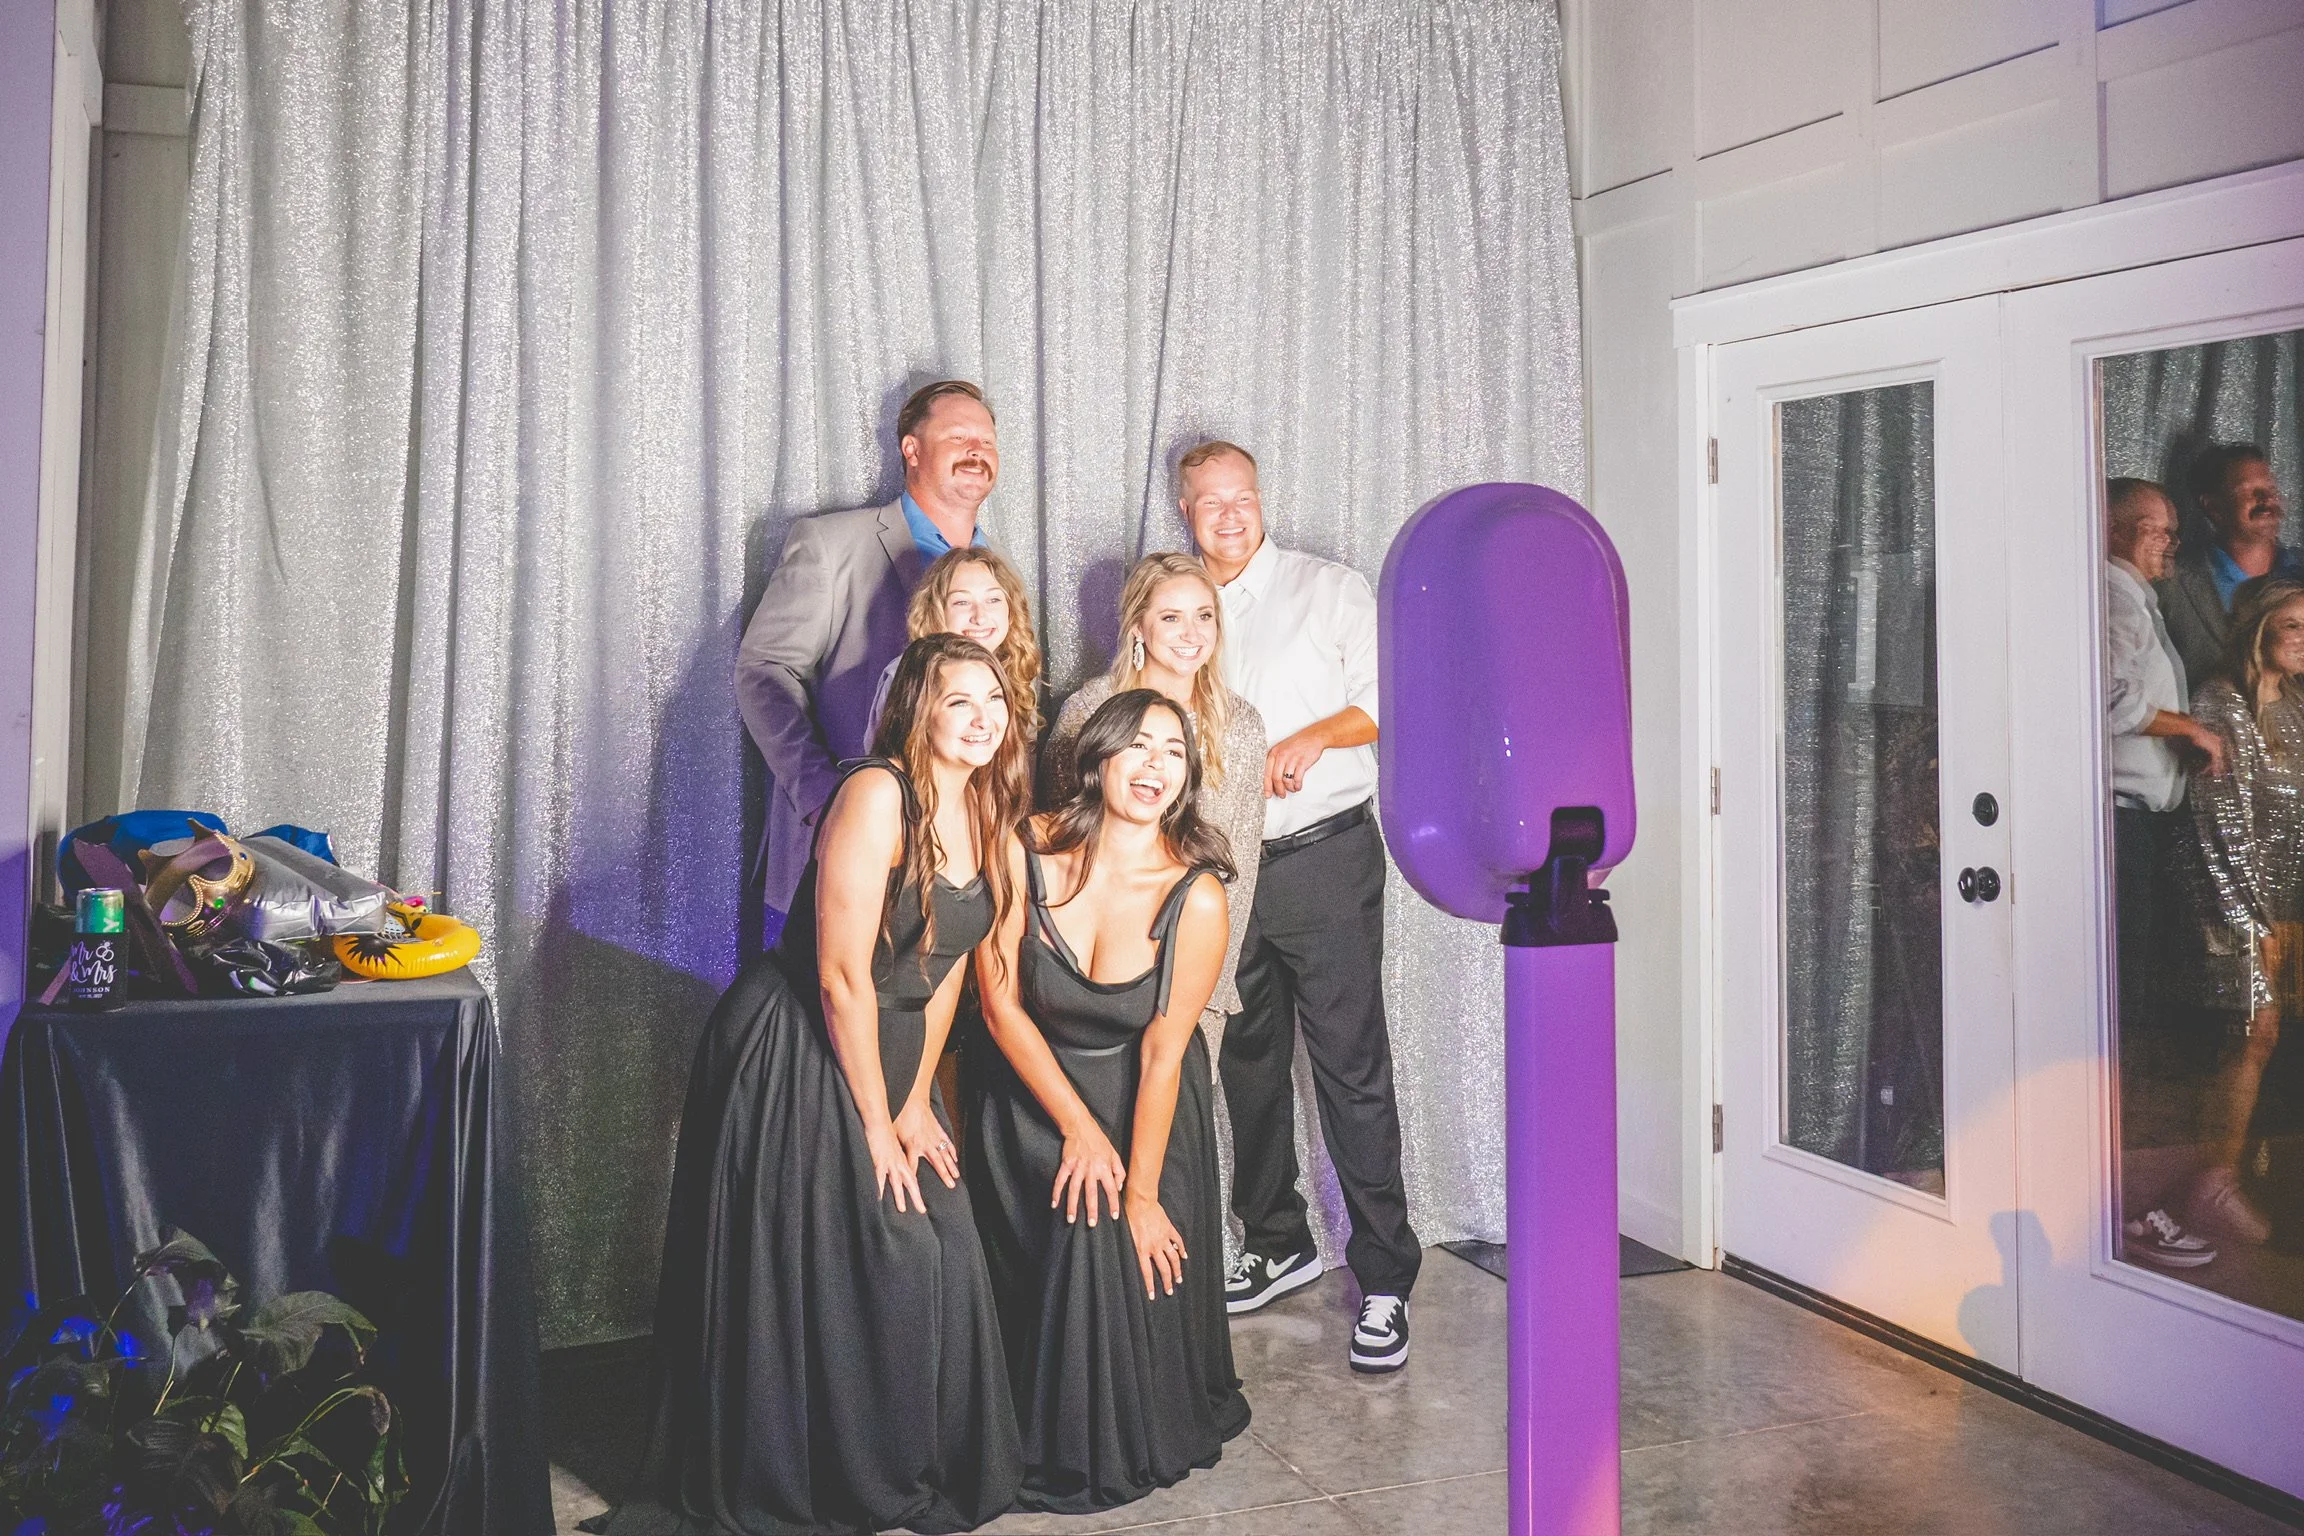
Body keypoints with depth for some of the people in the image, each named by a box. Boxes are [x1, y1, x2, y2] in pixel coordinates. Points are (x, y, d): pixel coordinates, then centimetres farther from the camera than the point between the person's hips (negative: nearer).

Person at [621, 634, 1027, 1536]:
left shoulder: (984, 816, 4)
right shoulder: (878, 795, -21)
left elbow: (944, 969, 8)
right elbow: (843, 974, -22)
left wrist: (916, 1101, 3)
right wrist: (876, 1123, -15)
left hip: (884, 1054, 8)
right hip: (795, 1055, -8)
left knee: (936, 1257, 7)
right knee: (808, 1278, 0)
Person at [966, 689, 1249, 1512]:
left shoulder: (1196, 897, -24)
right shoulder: (1025, 852, -22)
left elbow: (1162, 1053, -18)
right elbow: (1000, 1003, -13)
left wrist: (1143, 1193, -14)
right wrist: (1077, 1128, -12)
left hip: (1145, 1104, -1)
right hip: (1032, 1095, 1)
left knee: (1133, 1270, -5)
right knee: (1035, 1276, 6)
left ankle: (1131, 1444, 26)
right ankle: (1043, 1440, 33)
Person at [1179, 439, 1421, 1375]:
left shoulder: (1330, 590, 3)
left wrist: (1314, 737, -17)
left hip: (1324, 859, -4)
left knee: (1351, 1069, -6)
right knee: (1250, 1063, 13)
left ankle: (1383, 1281, 2)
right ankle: (1277, 1245, 29)